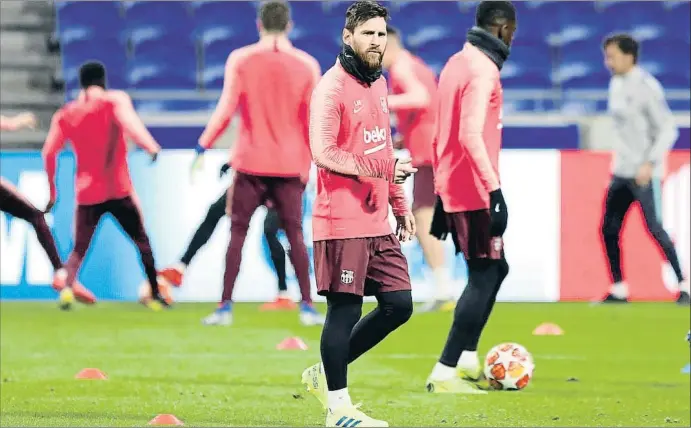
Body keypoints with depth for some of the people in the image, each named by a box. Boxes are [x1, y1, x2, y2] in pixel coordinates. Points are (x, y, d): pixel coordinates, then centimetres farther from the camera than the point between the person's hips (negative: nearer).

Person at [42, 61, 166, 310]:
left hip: (86, 194, 2)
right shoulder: (116, 100, 1)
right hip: (119, 190, -2)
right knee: (142, 242, 12)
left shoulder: (65, 114, 10)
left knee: (79, 249, 11)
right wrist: (152, 147, -33)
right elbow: (128, 122, -20)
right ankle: (154, 295, 5)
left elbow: (49, 153, 7)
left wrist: (52, 189, 16)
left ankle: (67, 288, -15)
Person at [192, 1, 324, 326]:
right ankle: (307, 307, 3)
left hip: (250, 163, -1)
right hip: (290, 164, 1)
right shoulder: (306, 65, 1)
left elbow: (226, 110, -8)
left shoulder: (240, 60, -3)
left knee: (238, 232, 6)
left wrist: (202, 148, -1)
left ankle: (226, 306, 2)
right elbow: (312, 122, 4)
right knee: (294, 234, 7)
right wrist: (310, 164, 14)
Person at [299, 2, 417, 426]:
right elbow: (323, 152, -20)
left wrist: (400, 204, 22)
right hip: (342, 221, -9)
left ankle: (327, 373, 21)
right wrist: (379, 169, -24)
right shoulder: (332, 87, -12)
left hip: (377, 222, 9)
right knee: (344, 309, -3)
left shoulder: (379, 84, 15)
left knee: (399, 304, 8)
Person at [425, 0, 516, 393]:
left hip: (452, 191, 10)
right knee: (485, 278, -6)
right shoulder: (483, 70, -15)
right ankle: (445, 373, -8)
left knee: (494, 269, 18)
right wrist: (495, 190, -28)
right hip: (474, 194, -10)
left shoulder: (457, 63, 14)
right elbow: (471, 136, -26)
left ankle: (467, 359, 18)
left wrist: (443, 194, 23)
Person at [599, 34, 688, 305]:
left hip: (644, 173, -8)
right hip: (622, 170, 8)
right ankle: (619, 290, 13)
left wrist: (650, 164, -24)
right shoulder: (617, 84, 11)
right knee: (609, 229, 6)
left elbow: (668, 130, -16)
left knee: (654, 228, -9)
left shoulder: (646, 87, -14)